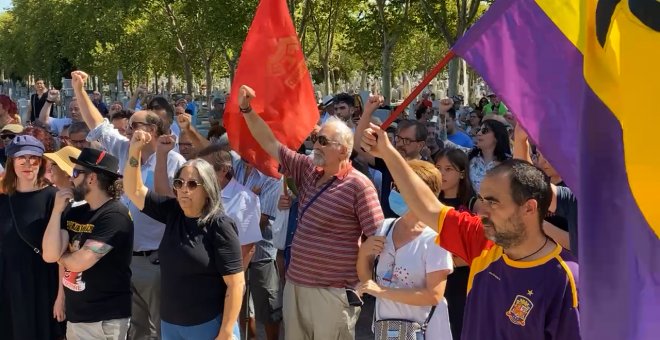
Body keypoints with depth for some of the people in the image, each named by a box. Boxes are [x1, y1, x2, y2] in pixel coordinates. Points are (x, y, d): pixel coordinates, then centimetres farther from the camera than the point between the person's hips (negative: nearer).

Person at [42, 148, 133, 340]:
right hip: (75, 313, 7)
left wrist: (59, 256, 0)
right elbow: (49, 255, -4)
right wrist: (57, 210, -7)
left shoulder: (114, 216, -18)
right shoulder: (74, 212, 6)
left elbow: (78, 262, -21)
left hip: (105, 318, -7)